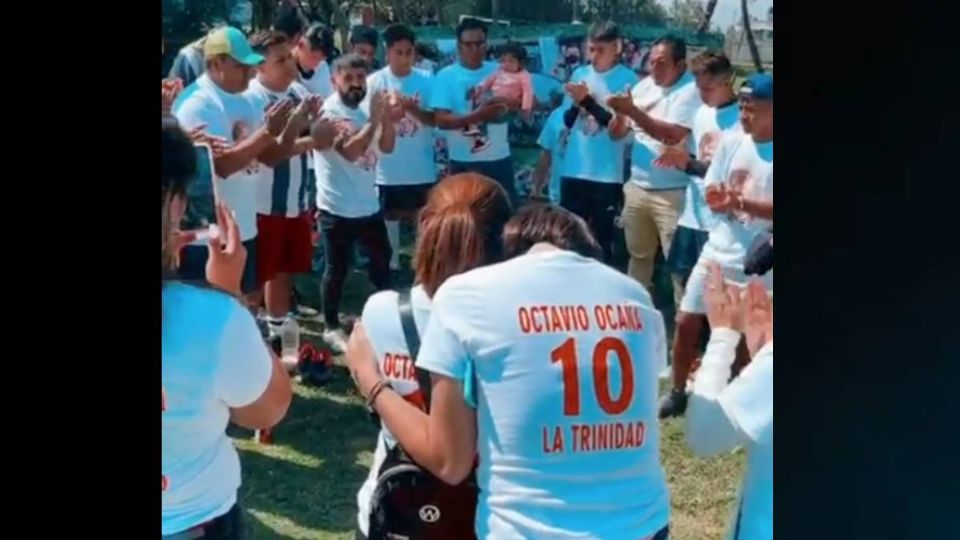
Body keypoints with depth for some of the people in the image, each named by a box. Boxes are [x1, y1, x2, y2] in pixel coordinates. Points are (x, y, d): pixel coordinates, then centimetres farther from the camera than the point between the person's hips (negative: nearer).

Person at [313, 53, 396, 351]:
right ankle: (332, 327, 19)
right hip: (337, 207, -7)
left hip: (369, 204, 7)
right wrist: (374, 119, -25)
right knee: (337, 269, 5)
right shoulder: (329, 111, -14)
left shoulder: (366, 106, 7)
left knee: (381, 261, 19)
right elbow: (350, 150, -26)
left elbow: (387, 146, 4)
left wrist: (386, 114, -10)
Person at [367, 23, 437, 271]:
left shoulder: (426, 80, -2)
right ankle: (392, 263, 26)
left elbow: (434, 119, -5)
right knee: (390, 216, 12)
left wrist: (412, 108, -22)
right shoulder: (374, 82, -5)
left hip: (421, 166, 1)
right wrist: (388, 113, -23)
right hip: (389, 167, -1)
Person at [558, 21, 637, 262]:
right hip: (574, 170, 4)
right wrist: (577, 103, -11)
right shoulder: (579, 74, 8)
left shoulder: (627, 79, -6)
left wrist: (587, 100, -16)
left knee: (601, 237, 4)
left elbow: (619, 127, -12)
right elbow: (568, 120, 9)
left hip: (607, 174, -4)